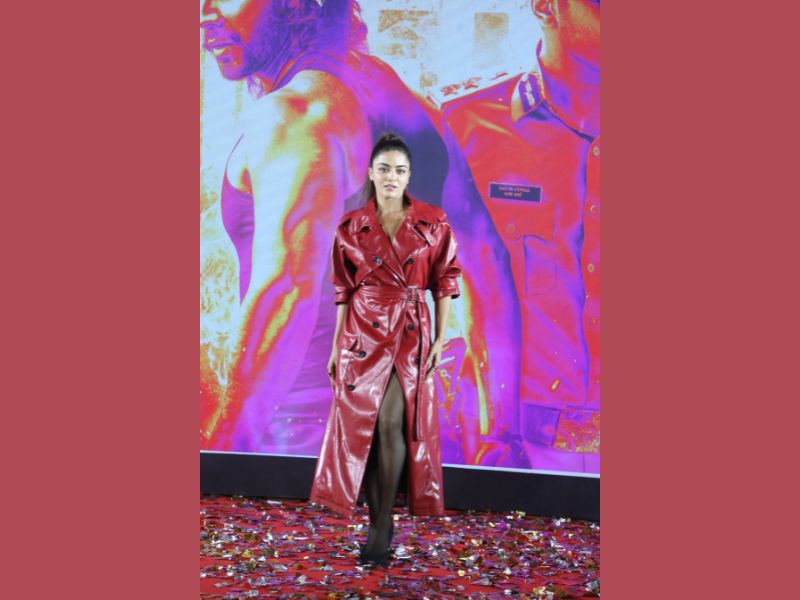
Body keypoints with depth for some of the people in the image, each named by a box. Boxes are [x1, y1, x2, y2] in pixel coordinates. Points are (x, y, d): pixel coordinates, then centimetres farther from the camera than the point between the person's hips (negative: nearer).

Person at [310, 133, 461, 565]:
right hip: (362, 333, 2)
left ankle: (383, 523, 6)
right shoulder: (350, 227, 2)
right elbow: (344, 290, 6)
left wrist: (440, 338, -2)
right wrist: (336, 345, 5)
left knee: (392, 423, -12)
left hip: (411, 334, -1)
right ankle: (377, 522, 19)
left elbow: (445, 281, 4)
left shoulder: (433, 223, 0)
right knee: (361, 426, 2)